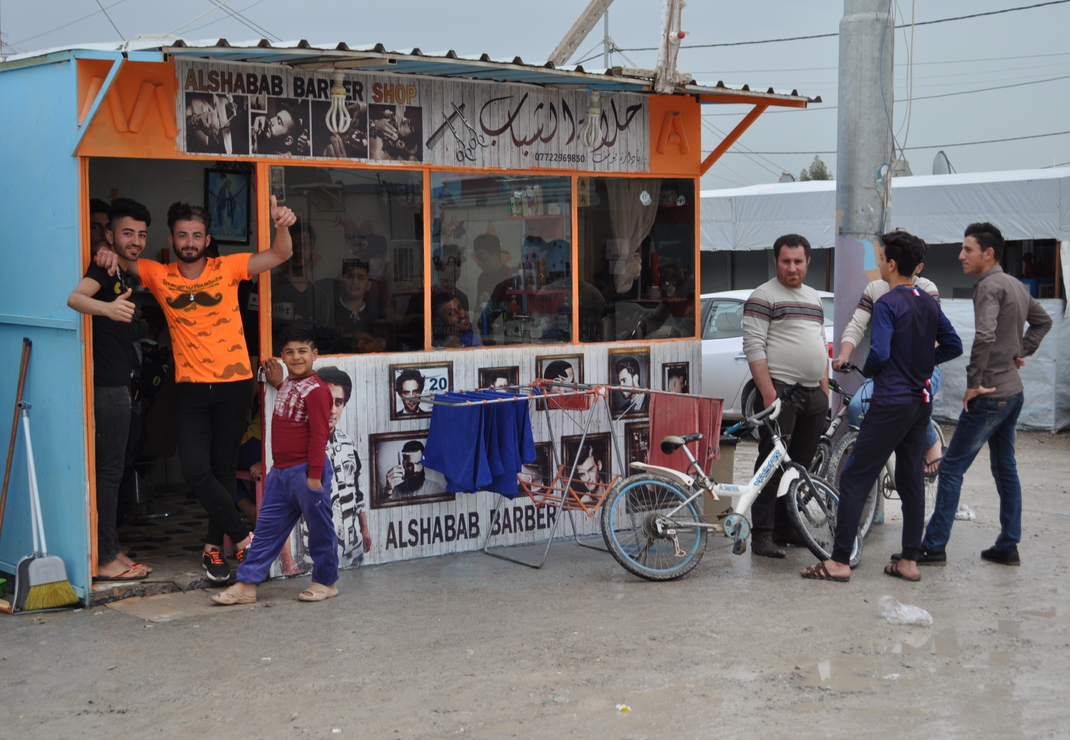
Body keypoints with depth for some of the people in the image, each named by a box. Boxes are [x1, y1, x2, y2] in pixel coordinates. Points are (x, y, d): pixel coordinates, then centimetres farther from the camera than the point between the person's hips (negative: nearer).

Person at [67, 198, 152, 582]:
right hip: (107, 386, -10)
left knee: (112, 468, 14)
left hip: (119, 385, 10)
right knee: (109, 468, -7)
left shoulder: (124, 276, 16)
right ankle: (106, 559, -4)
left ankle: (110, 549, 22)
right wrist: (107, 307, -54)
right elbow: (74, 296, -37)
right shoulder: (104, 271, -13)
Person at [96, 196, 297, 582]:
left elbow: (280, 255, -4)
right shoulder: (159, 276, 4)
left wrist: (282, 225, -24)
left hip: (234, 384, -1)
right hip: (191, 388, 1)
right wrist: (108, 254, -11)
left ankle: (214, 546, 21)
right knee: (195, 469, -10)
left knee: (223, 468, 7)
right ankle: (245, 538, 3)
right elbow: (120, 262, 13)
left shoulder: (227, 268, 0)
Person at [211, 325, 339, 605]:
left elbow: (319, 435, -18)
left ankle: (326, 581, 19)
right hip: (280, 471, 9)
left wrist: (314, 476, -21)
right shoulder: (286, 384, 13)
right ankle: (246, 584, 13)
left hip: (305, 472, -9)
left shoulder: (316, 390, -15)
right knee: (267, 529, 10)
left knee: (319, 527, 5)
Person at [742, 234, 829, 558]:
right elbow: (754, 346, -12)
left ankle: (788, 528, 17)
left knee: (801, 466, 9)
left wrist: (824, 389, 17)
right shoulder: (763, 297, -4)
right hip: (779, 390, -7)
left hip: (812, 394, 7)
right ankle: (763, 534, -5)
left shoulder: (814, 297, 20)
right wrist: (768, 392, -20)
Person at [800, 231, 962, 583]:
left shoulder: (887, 304, -14)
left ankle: (839, 562, -4)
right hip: (922, 401, 8)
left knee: (854, 479, -4)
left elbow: (879, 353, -24)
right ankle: (909, 561, 15)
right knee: (912, 480, 12)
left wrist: (866, 370, -4)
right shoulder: (929, 303, 10)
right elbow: (953, 346, 15)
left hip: (892, 402, -8)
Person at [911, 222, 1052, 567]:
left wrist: (974, 382, -21)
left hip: (990, 394, -10)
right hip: (1013, 390, 10)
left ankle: (934, 547, -3)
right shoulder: (1016, 286, 13)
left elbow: (984, 336, -29)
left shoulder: (989, 286, -16)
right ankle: (1008, 546, 19)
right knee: (1005, 468, 15)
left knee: (952, 467, -5)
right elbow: (1043, 321, 28)